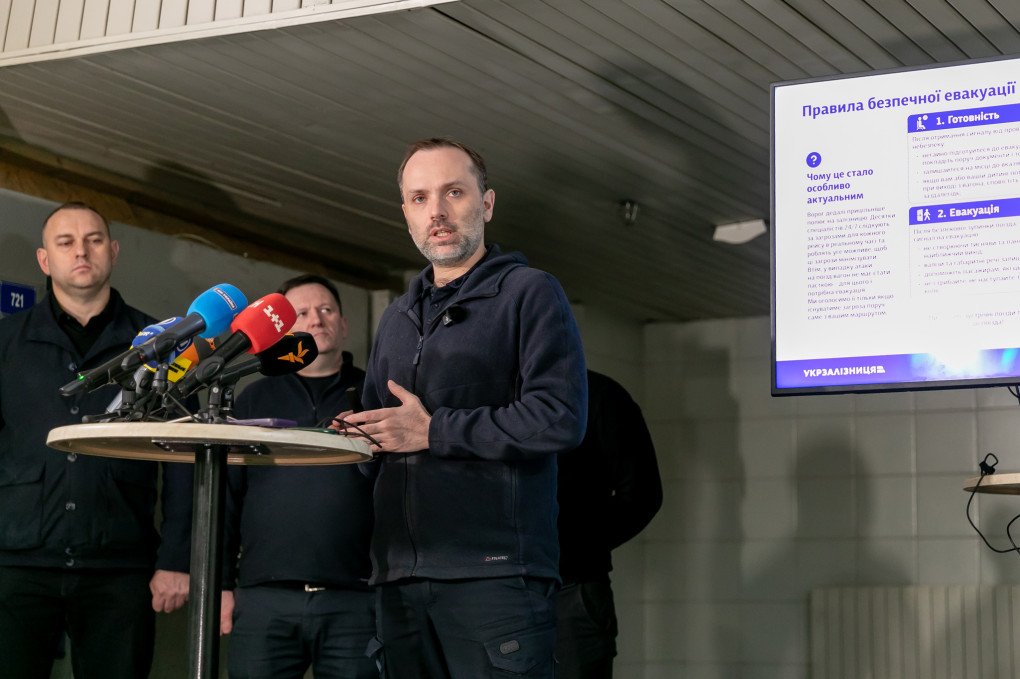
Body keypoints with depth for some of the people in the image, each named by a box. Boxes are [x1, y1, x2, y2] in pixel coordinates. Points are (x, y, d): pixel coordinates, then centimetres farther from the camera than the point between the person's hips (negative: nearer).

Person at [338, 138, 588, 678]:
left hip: (494, 573, -6)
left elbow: (561, 419, -12)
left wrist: (434, 432, -9)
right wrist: (355, 434, 5)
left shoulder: (529, 293, 0)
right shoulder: (397, 318, 22)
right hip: (399, 574, 6)